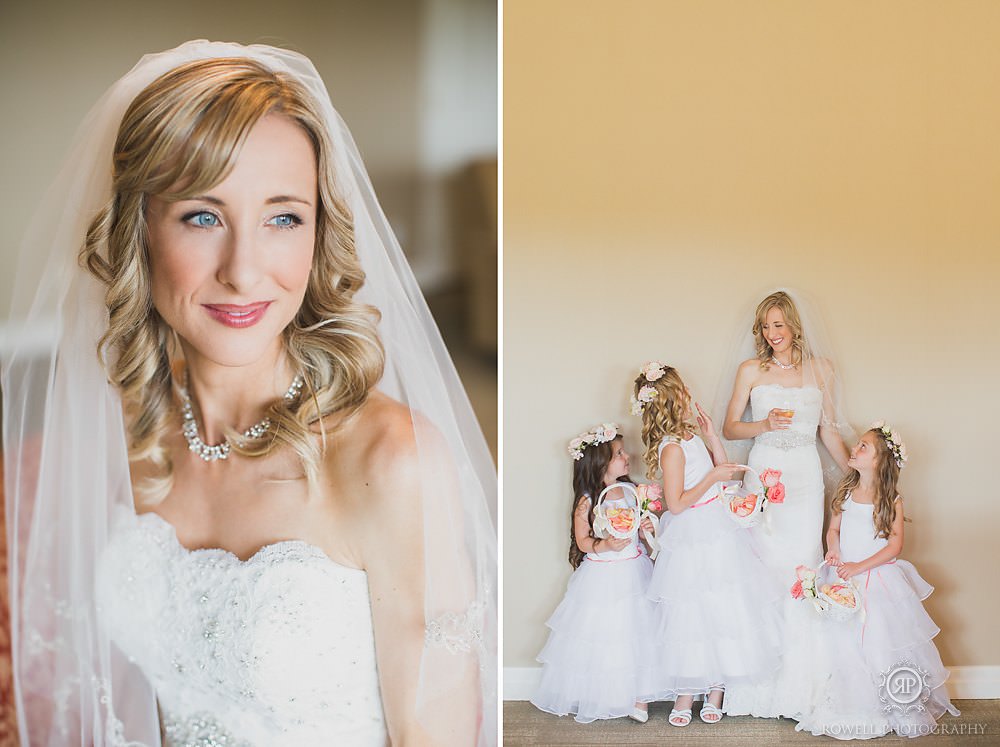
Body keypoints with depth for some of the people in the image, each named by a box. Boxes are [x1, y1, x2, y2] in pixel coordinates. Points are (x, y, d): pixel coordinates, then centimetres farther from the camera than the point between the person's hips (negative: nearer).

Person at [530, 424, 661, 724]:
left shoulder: (630, 491, 3)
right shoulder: (587, 501, -13)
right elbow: (583, 541, -10)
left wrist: (647, 527, -3)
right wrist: (605, 545, -26)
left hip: (633, 572, 5)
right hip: (602, 578, -5)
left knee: (635, 633, 6)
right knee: (601, 634, 3)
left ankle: (636, 696, 15)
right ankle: (595, 695, 19)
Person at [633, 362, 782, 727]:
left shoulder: (688, 435, 6)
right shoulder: (672, 447, -21)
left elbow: (723, 469, 14)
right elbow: (675, 504, -21)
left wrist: (710, 434, 7)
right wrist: (712, 478, -21)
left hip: (718, 531, 9)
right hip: (696, 540, -9)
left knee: (722, 610, 12)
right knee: (696, 614, 1)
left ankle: (714, 687, 22)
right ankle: (687, 693, 14)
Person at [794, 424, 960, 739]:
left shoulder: (890, 500, -7)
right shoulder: (846, 491, 6)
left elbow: (895, 545, -10)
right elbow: (833, 528, 14)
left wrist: (859, 567, -17)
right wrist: (833, 549, -8)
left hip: (881, 579, -4)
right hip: (846, 578, 4)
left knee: (884, 641, -6)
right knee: (845, 644, 0)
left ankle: (903, 709, 8)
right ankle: (851, 709, 12)